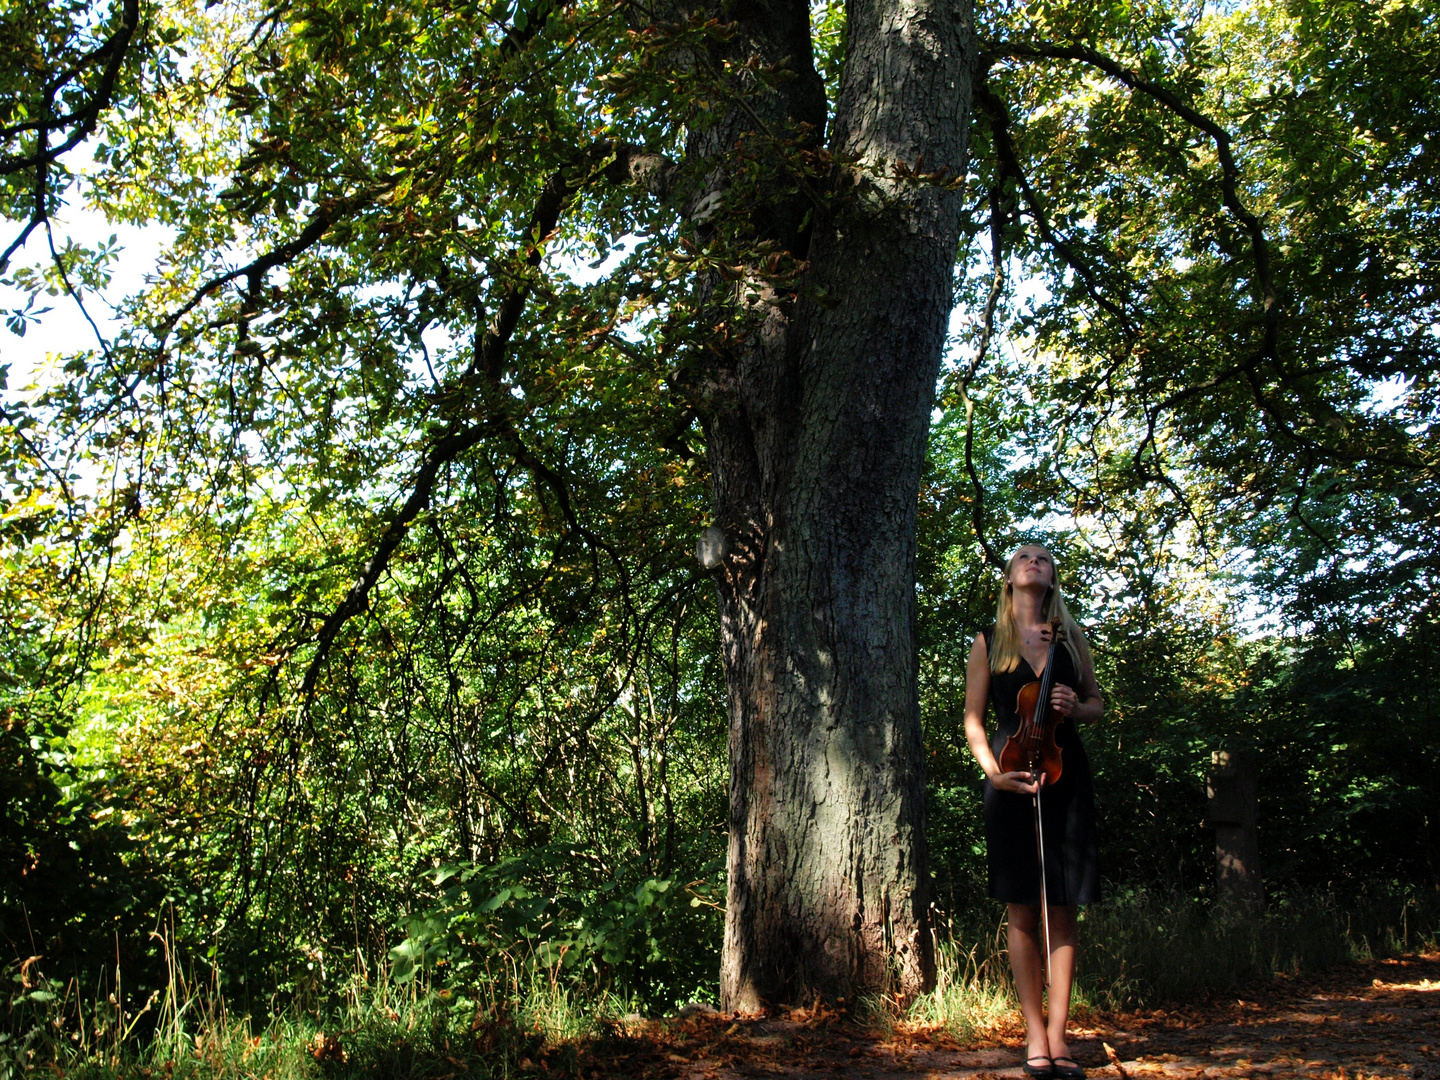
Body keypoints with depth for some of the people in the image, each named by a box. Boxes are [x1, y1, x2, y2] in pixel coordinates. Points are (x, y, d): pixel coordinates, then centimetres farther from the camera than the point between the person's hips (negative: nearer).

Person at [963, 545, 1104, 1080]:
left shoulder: (1071, 637, 12)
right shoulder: (988, 642, 7)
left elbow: (1098, 703, 18)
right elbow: (973, 718, 6)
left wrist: (1076, 708, -5)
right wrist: (992, 769, -10)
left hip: (1065, 775, 1)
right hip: (1012, 779, -1)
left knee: (1063, 910, 0)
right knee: (1023, 912, 1)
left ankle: (1057, 1037, 6)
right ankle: (1035, 1036, 9)